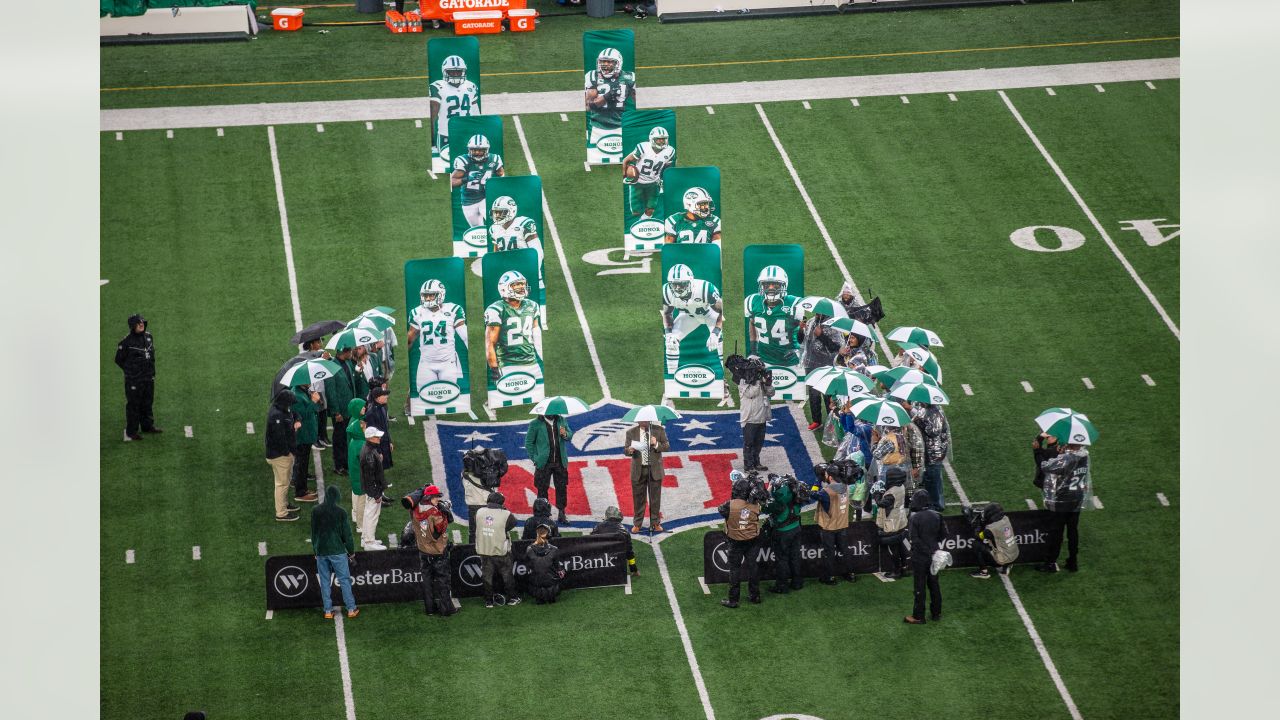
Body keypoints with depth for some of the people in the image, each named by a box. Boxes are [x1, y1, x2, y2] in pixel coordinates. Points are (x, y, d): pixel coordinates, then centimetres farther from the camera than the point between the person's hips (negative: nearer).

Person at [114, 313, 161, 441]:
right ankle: (131, 432, 9)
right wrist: (130, 371, -3)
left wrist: (151, 370, 13)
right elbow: (119, 359, -6)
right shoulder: (127, 342, -16)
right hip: (134, 380, -7)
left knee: (147, 403, 19)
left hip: (149, 378, 7)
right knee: (133, 405, 0)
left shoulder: (148, 337, 4)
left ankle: (147, 426, 34)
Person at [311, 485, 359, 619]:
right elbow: (346, 533, -6)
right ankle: (351, 609, 7)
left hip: (321, 552, 3)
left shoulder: (316, 511, -1)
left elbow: (313, 533, 7)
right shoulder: (340, 512, -11)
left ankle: (328, 611, 10)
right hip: (337, 551, -3)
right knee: (344, 580, 5)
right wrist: (351, 550, 6)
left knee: (325, 581, 9)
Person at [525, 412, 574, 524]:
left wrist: (565, 434, -11)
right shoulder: (536, 424, -4)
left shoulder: (561, 421, 7)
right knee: (542, 489, 3)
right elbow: (529, 442, 0)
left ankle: (561, 514, 16)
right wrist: (535, 458, -6)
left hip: (560, 462, 3)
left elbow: (570, 435, 13)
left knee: (562, 488, 6)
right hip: (544, 463, -3)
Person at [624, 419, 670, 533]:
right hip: (638, 470, 0)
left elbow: (667, 446, 0)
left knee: (655, 498, 6)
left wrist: (656, 444, -19)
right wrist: (630, 450, -23)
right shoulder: (631, 432, 0)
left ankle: (655, 523, 16)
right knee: (638, 498, 5)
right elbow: (625, 450, 1)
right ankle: (637, 524, 14)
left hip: (654, 469, 0)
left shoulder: (659, 430, -1)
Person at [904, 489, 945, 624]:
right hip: (933, 555, 5)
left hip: (919, 556, -5)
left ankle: (918, 616, 8)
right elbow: (943, 534, 6)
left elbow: (914, 539, -20)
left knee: (919, 587, 2)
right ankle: (936, 613, 24)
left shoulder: (914, 518, -19)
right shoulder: (936, 516, -2)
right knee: (934, 584, 17)